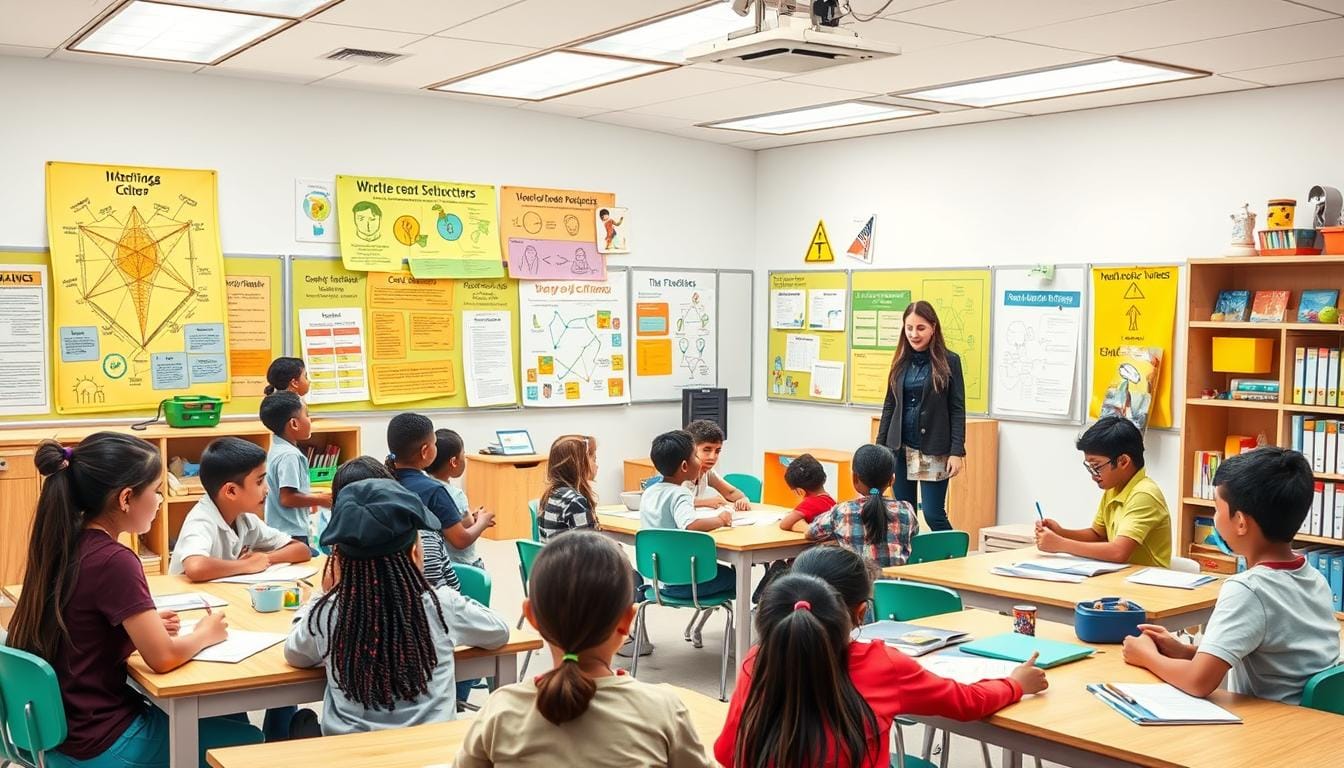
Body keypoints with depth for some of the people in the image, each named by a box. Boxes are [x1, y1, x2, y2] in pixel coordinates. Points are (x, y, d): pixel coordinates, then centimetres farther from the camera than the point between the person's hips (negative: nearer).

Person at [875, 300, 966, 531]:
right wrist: (879, 446, 9)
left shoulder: (949, 361, -4)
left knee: (933, 514, -5)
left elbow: (957, 409, -5)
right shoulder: (901, 361, 7)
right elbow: (889, 405, 12)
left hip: (934, 450, -4)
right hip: (900, 447, 4)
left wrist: (957, 451, -12)